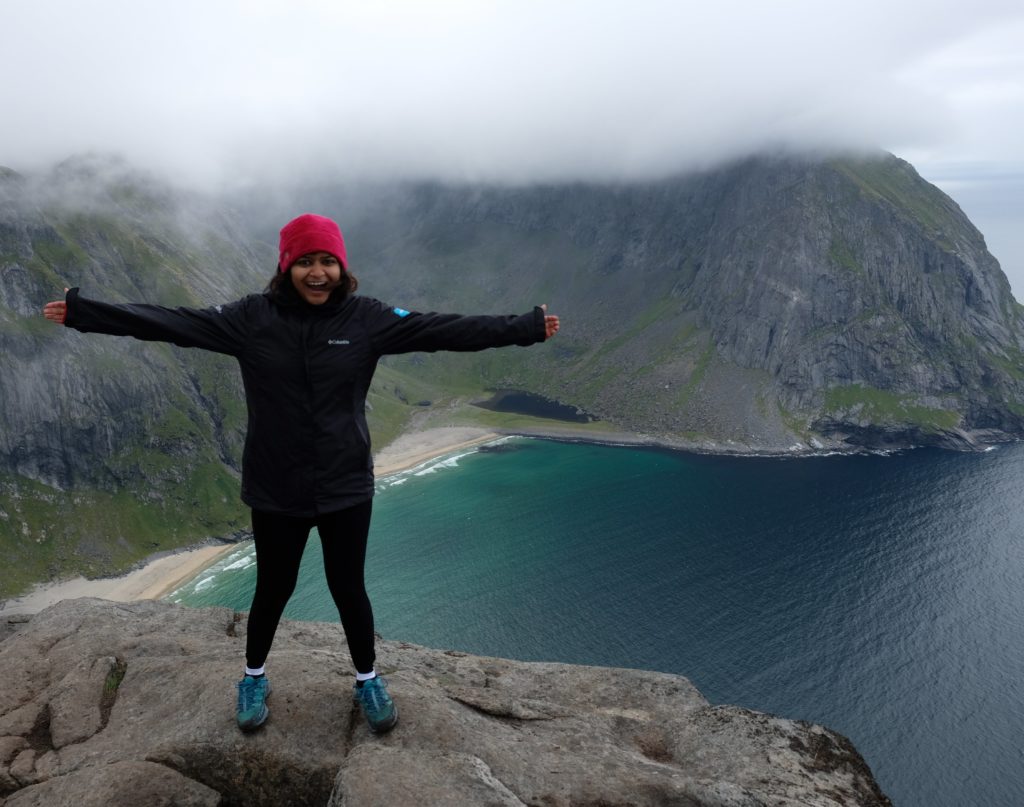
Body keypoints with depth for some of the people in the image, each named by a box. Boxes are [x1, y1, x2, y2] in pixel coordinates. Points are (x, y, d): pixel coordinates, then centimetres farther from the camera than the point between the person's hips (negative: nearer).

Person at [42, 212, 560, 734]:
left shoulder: (367, 318, -7)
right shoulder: (253, 318, -8)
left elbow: (442, 330, -10)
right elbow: (173, 322, -11)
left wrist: (527, 328, -12)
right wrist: (82, 314, -15)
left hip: (346, 487, 0)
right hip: (276, 490, 0)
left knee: (348, 589, 14)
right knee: (273, 589, 16)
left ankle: (367, 681, 39)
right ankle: (254, 678, 44)